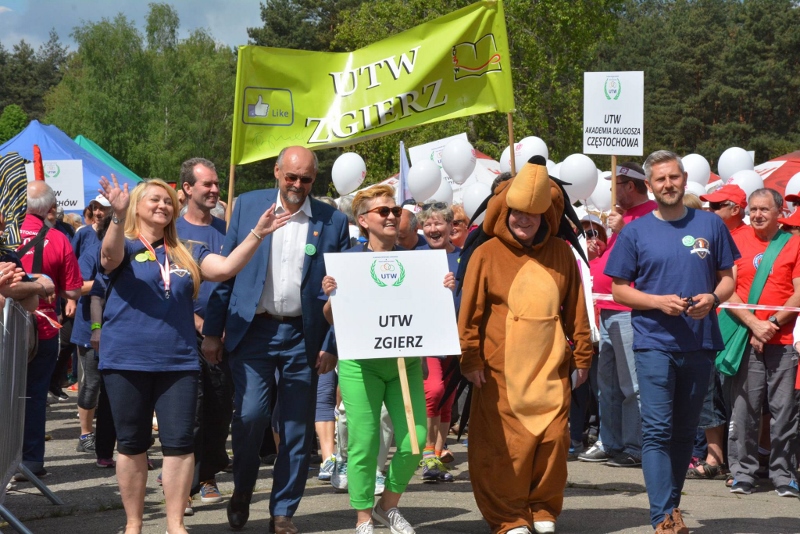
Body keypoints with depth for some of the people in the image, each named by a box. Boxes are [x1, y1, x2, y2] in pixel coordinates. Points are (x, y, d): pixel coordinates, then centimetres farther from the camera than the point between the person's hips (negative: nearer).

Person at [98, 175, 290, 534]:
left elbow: (226, 268, 0)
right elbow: (110, 255, -23)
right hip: (127, 361, -3)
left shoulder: (186, 254, 13)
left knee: (179, 443, -1)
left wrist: (257, 234, -12)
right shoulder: (125, 246, 1)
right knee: (132, 445, 5)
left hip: (178, 361, 3)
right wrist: (118, 216, -42)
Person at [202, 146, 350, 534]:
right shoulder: (248, 206, 4)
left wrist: (332, 345, -2)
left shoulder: (333, 222, 2)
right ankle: (241, 491, 14)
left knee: (297, 428, 3)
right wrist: (212, 331, 1)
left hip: (303, 337, 1)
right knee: (250, 414, -12)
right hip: (252, 329, -1)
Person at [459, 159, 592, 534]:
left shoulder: (561, 254, 7)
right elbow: (469, 312, -1)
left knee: (553, 438, 3)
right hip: (502, 369, -3)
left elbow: (576, 309, 11)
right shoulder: (487, 254, -2)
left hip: (550, 367, 3)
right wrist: (470, 360, -4)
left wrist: (581, 355, 10)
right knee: (505, 443, -1)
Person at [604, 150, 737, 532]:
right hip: (654, 342, -2)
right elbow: (619, 289, 2)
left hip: (700, 342, 2)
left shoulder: (710, 225, 6)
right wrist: (659, 302, -14)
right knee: (657, 430, -9)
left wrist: (713, 298, -12)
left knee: (684, 429, 11)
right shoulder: (635, 232, 2)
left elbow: (727, 278, 10)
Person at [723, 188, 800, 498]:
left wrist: (773, 323, -9)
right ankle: (743, 473, 8)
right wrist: (754, 324, -9)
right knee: (744, 408, 0)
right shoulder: (737, 243, 7)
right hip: (746, 339, 1)